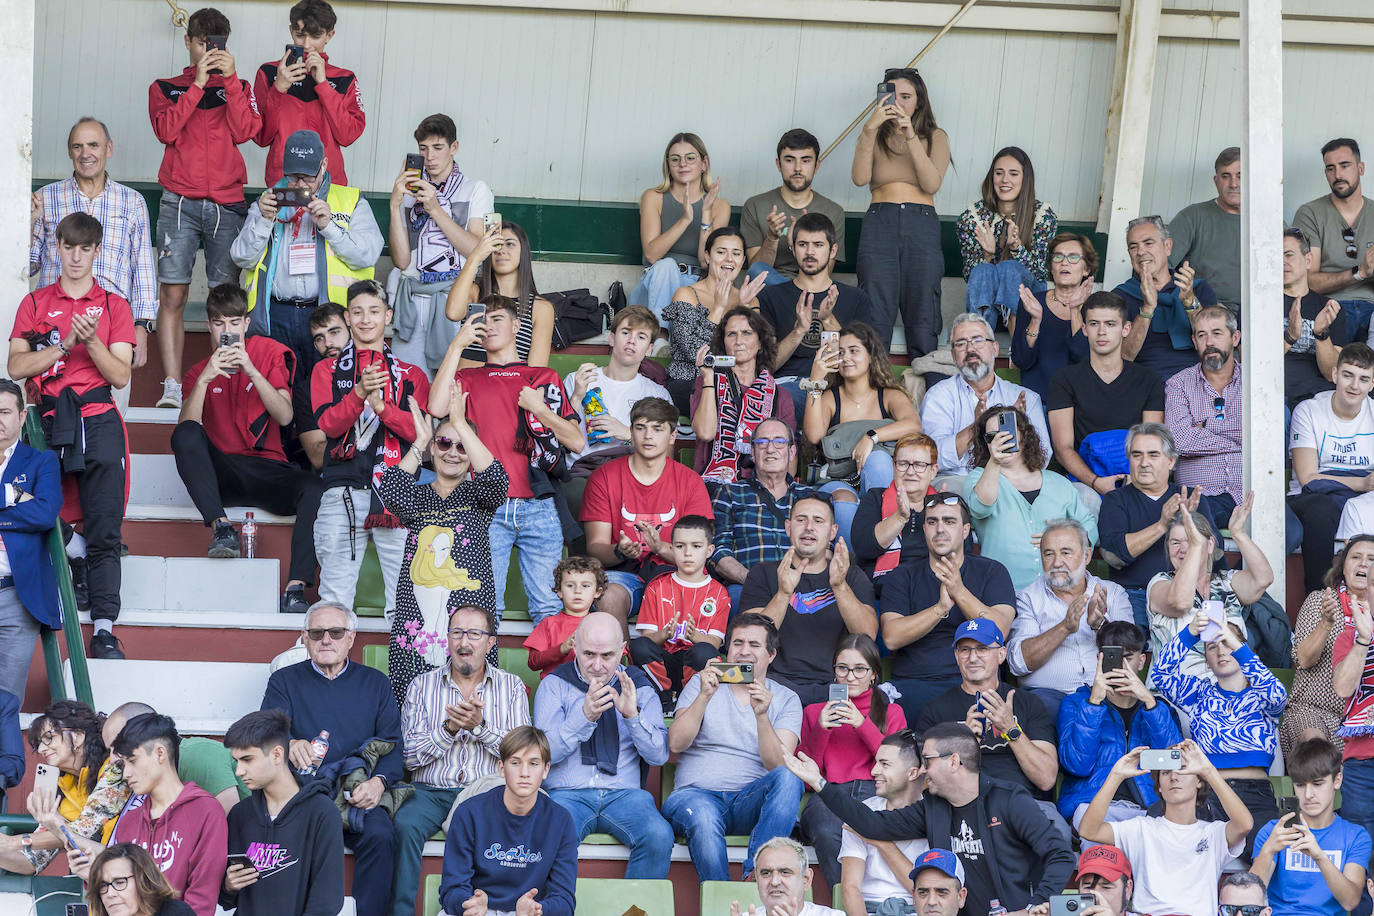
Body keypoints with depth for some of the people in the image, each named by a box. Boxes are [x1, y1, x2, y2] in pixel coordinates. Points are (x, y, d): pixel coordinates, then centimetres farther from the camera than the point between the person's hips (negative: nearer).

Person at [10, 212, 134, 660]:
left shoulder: (113, 305, 13)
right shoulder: (36, 302, 14)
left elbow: (121, 374, 5)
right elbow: (16, 366, 3)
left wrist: (92, 341, -11)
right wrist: (65, 344, -8)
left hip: (98, 421, -1)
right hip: (46, 421, 1)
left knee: (104, 530, -9)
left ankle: (104, 627, -14)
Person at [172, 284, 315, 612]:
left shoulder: (269, 352, 9)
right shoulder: (198, 372, 12)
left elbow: (285, 417, -6)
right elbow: (186, 428, -7)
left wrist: (251, 371, -17)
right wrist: (205, 379, -19)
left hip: (267, 470, -1)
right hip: (220, 472, 1)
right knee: (186, 435, -30)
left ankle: (296, 588, -39)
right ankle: (221, 526, -36)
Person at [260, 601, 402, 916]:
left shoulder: (375, 684, 17)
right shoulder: (284, 681, 14)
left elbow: (393, 747, 10)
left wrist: (378, 782, -13)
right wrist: (290, 746, -26)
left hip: (358, 792, 1)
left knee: (379, 834, -31)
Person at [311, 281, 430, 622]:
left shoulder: (411, 375, 18)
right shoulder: (327, 370, 17)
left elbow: (419, 431, 3)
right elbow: (327, 424, -1)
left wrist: (381, 406, -14)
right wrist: (359, 394, -18)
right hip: (344, 489, 0)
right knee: (335, 596, -5)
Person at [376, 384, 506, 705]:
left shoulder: (477, 496, 12)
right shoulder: (419, 495, 15)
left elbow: (496, 480, -11)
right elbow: (391, 493, -7)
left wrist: (459, 421, -11)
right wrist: (420, 440, -2)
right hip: (415, 625, 1)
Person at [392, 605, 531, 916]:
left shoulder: (511, 686, 11)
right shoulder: (422, 685, 12)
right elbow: (412, 756, 3)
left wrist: (480, 726, -13)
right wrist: (449, 728, -12)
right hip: (431, 792, 1)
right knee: (405, 825, -33)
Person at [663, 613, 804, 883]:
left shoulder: (786, 700, 13)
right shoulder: (702, 683, 14)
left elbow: (778, 765, -4)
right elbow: (676, 743, -1)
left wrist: (762, 716, -19)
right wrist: (704, 697, -14)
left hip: (750, 800, 1)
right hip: (696, 793, -1)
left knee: (788, 779, -32)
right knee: (703, 816, -38)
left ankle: (754, 876, -39)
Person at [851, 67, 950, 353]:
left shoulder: (935, 136, 13)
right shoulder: (875, 136, 14)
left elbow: (932, 183, -4)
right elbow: (860, 178, -5)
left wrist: (911, 136, -12)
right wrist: (870, 130, -14)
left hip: (922, 225, 0)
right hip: (879, 224, 0)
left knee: (922, 312, -4)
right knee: (875, 317, -9)